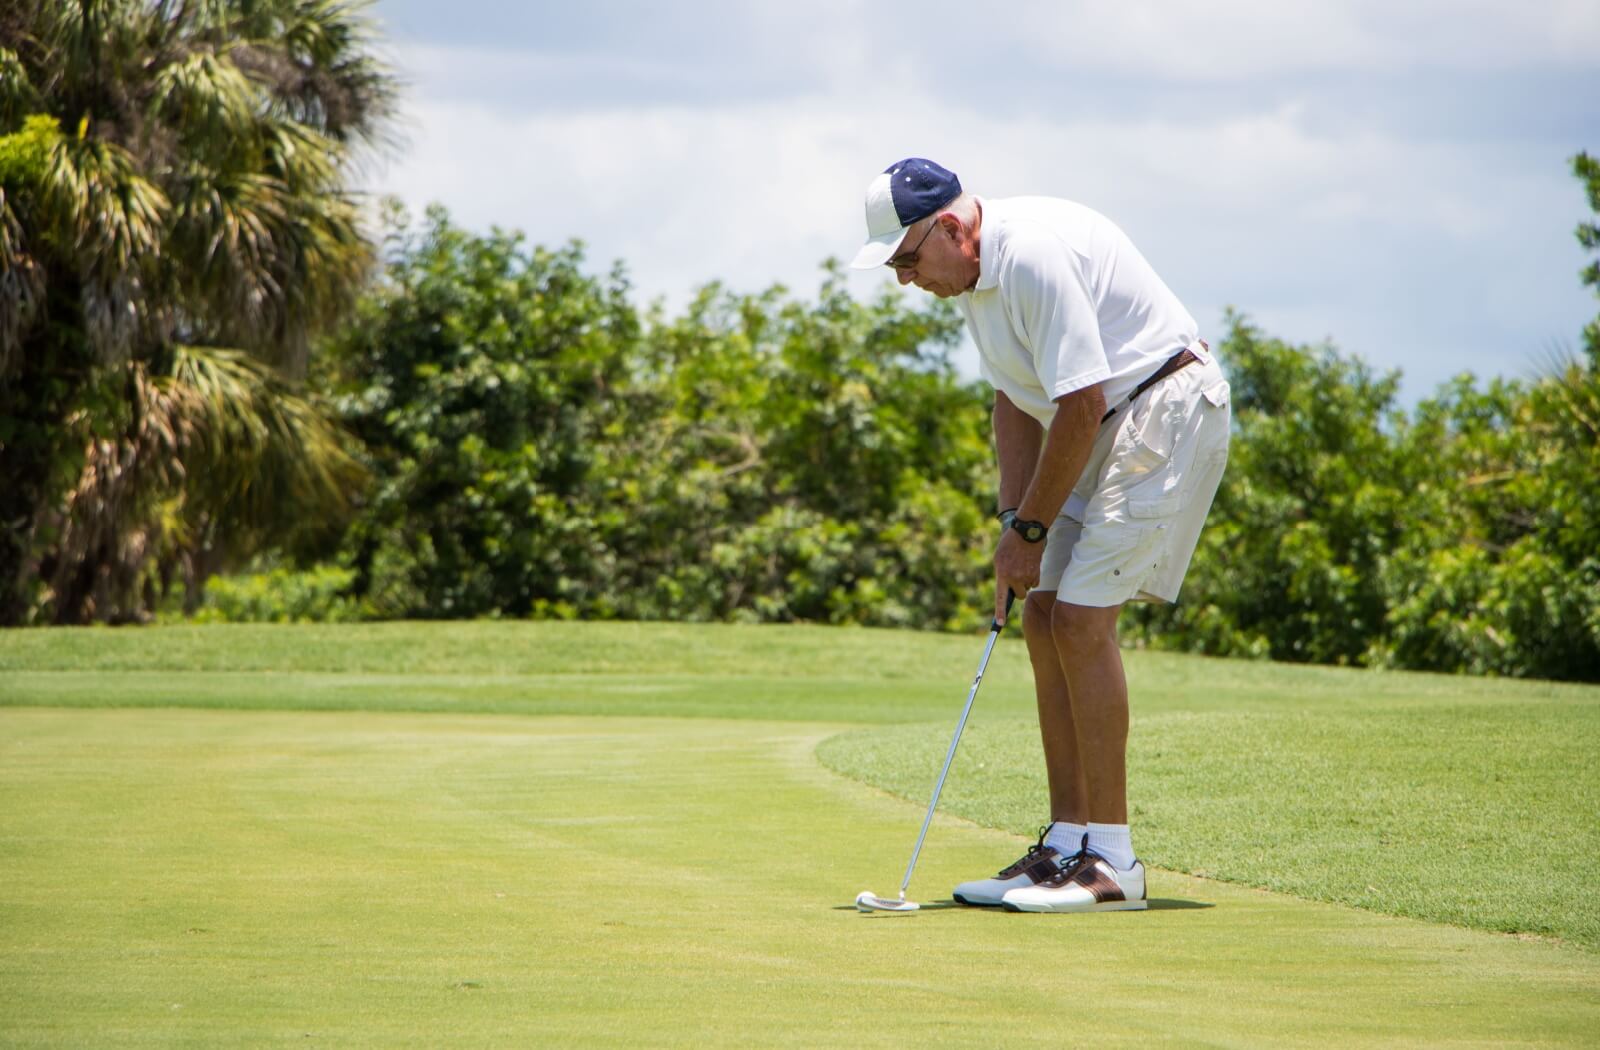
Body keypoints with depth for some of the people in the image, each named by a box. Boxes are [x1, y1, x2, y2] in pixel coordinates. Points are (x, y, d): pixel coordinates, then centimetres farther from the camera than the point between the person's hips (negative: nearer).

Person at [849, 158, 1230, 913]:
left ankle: (1110, 861, -12)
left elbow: (1082, 404, -24)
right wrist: (1015, 522, 3)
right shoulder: (976, 271, 7)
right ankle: (1067, 844, 11)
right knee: (1045, 618, 7)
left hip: (1165, 411, -10)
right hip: (1108, 428, 10)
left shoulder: (1035, 255, -25)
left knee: (1082, 616, -15)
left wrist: (1031, 529, -14)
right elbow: (1015, 399, 14)